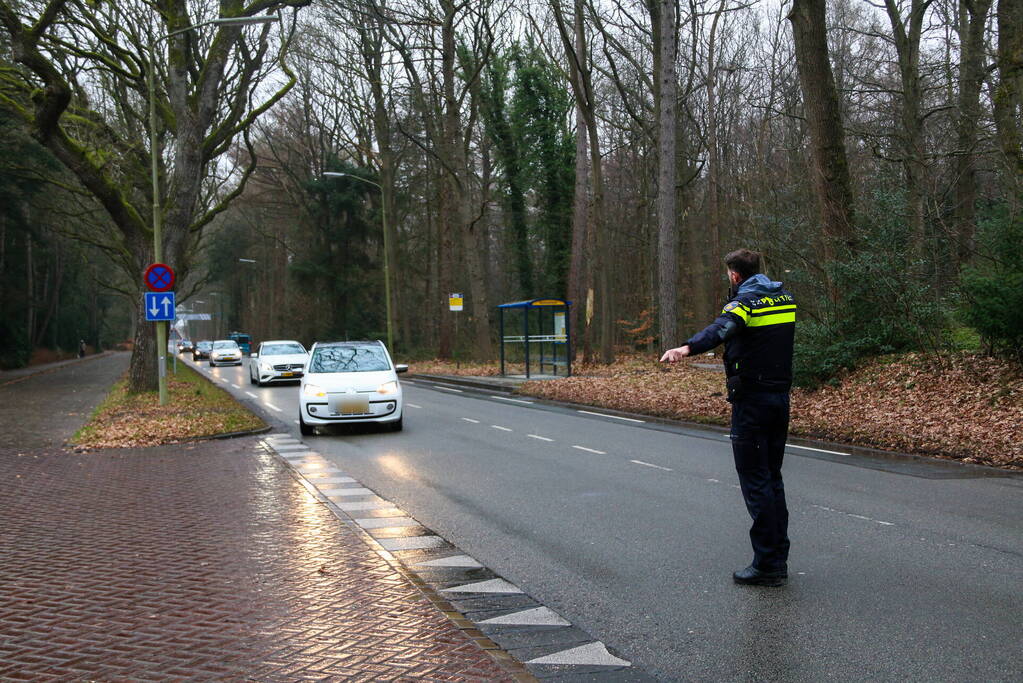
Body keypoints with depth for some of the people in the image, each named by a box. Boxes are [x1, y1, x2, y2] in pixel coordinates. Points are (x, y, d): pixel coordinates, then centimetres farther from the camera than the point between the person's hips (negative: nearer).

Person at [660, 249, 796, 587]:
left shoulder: (745, 300, -12)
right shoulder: (785, 298, 12)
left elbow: (722, 328, -35)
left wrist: (687, 348, -52)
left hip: (752, 400, -8)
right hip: (781, 397, 8)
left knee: (755, 481, -3)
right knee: (772, 478, 15)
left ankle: (767, 565, -2)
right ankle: (779, 559, 18)